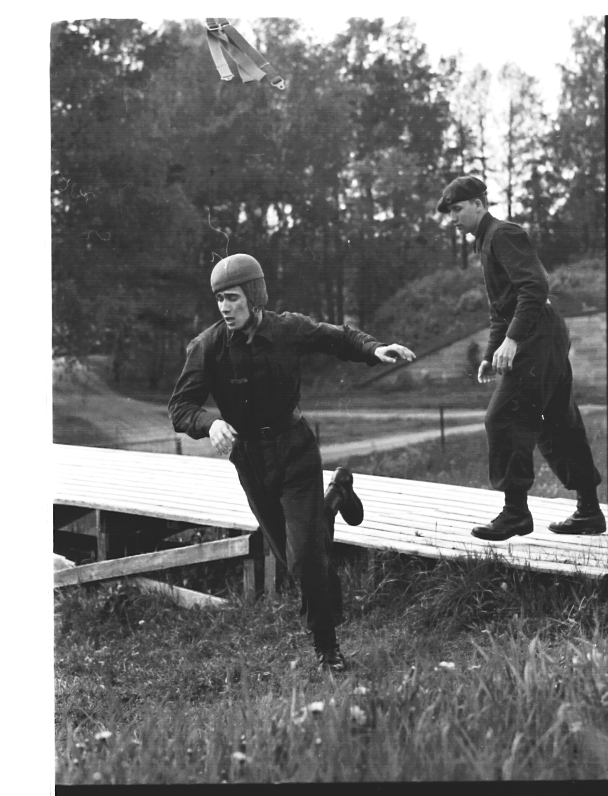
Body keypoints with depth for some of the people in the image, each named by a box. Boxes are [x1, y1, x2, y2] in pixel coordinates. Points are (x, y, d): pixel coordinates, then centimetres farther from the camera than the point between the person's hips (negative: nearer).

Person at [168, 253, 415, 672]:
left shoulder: (290, 329, -11)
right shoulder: (207, 346, -13)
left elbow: (340, 338, 6)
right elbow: (180, 406, -14)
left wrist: (374, 349, -14)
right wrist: (210, 423, -35)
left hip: (297, 451, -2)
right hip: (250, 460, 2)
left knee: (306, 558, -8)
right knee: (291, 554, 15)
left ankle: (327, 645, 14)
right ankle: (334, 499, 45)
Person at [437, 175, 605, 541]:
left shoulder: (503, 234, -8)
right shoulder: (488, 241, 23)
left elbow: (534, 285, -22)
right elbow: (501, 309, 27)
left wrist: (512, 339, -28)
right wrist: (490, 356, 21)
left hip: (537, 336, -10)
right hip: (548, 337, 10)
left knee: (504, 418, -10)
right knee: (558, 424, 12)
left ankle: (516, 512, -6)